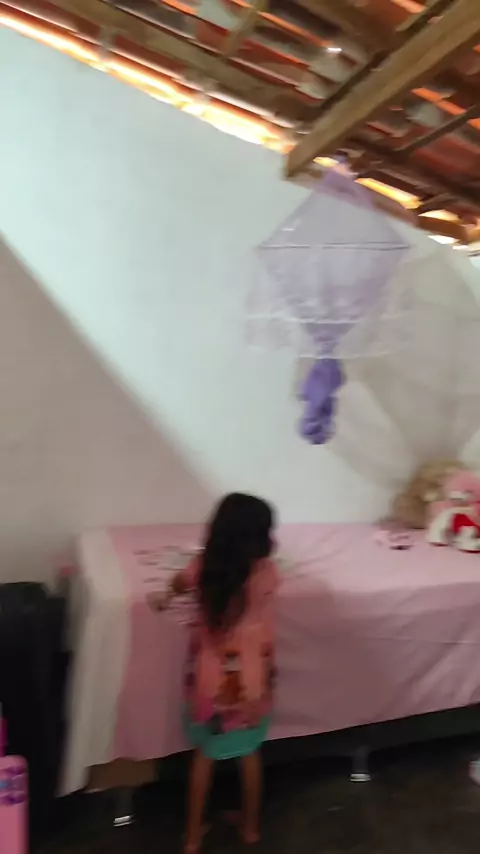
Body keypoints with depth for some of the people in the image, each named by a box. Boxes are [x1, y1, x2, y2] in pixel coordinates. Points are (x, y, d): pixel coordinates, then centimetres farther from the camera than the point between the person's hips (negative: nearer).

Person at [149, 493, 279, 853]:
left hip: (210, 678, 1)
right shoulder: (266, 573, -24)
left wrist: (166, 597, 26)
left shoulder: (204, 568, -16)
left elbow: (178, 583, 5)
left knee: (204, 755, 23)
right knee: (250, 752, 25)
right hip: (250, 680, 0)